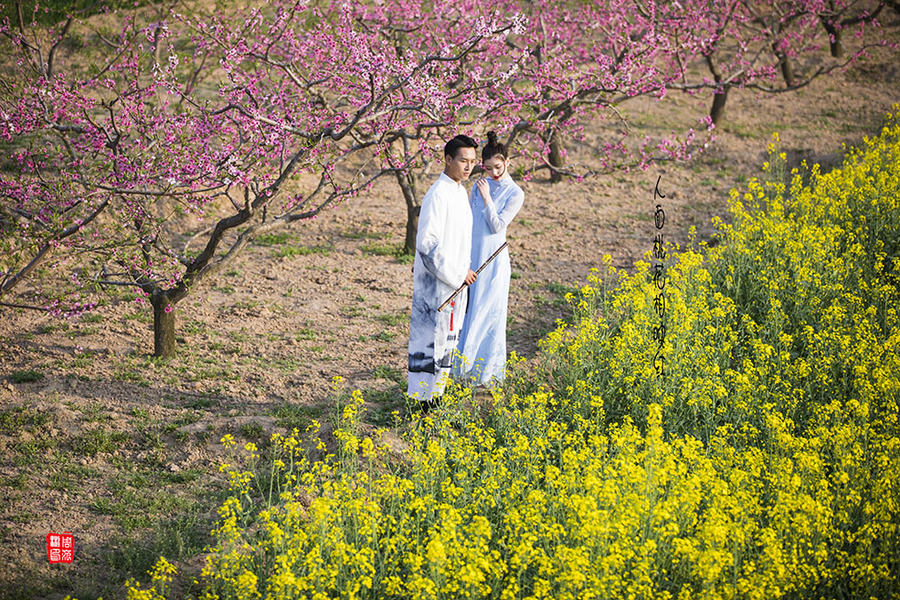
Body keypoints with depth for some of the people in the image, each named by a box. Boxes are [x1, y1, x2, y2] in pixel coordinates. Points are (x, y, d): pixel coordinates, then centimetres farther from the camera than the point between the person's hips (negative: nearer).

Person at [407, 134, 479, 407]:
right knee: (431, 338, -5)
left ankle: (435, 391, 27)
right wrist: (457, 274, -19)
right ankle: (423, 401, 0)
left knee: (447, 339, 16)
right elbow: (427, 242, -22)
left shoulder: (460, 192, 11)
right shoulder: (437, 195, -18)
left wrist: (462, 273, 16)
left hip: (455, 281, 9)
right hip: (436, 284, -9)